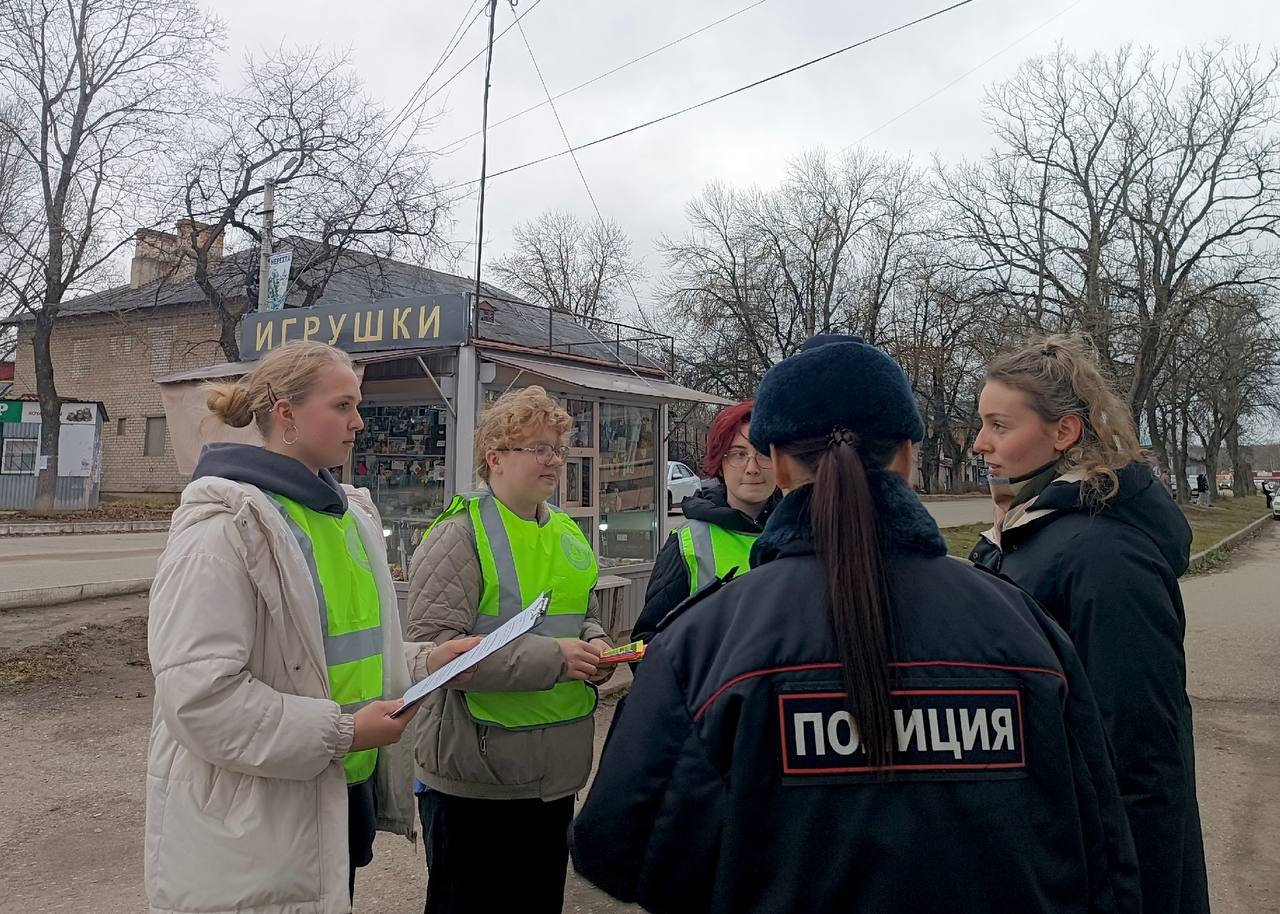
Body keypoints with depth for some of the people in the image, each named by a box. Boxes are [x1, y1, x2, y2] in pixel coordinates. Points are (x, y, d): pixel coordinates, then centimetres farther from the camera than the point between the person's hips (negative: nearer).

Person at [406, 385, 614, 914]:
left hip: (558, 771, 7)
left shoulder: (567, 535, 9)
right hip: (476, 776, -7)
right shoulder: (459, 536, -13)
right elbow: (433, 645, -23)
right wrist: (552, 658, -24)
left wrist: (595, 645, -2)